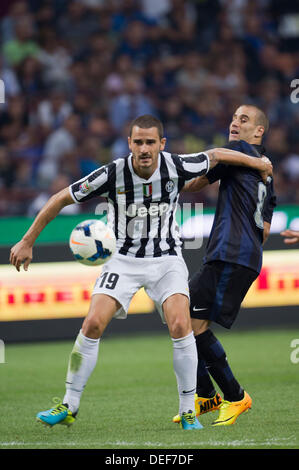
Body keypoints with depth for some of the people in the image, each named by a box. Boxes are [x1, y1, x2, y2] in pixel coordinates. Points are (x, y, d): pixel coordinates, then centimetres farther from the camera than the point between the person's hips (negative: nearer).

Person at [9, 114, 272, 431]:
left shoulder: (177, 167, -16)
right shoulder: (113, 174, -19)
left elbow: (215, 155, 5)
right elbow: (61, 199, -9)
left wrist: (256, 162, 18)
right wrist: (27, 242, -8)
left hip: (167, 259, 0)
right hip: (124, 259, 0)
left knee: (180, 326, -21)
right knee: (92, 324, -15)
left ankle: (188, 411, -7)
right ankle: (69, 407, -1)